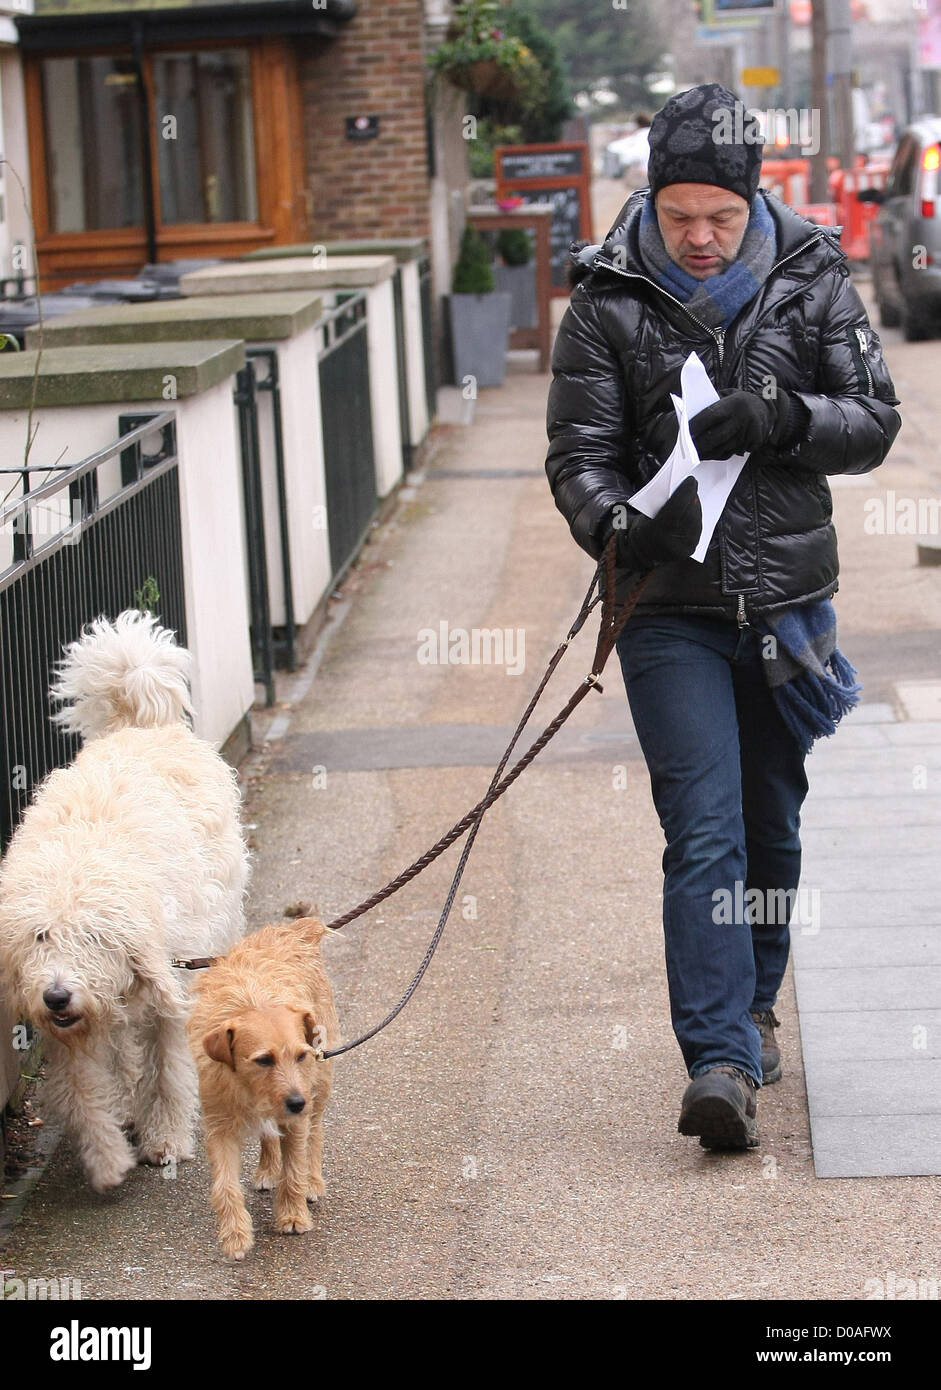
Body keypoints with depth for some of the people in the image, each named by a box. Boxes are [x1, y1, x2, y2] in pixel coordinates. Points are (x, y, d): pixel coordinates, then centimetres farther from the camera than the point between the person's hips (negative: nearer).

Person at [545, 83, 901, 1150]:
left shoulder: (811, 281, 0)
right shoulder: (608, 303, -5)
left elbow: (874, 421, -2)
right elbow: (579, 451, -6)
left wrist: (780, 418, -21)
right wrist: (610, 522, -27)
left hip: (790, 602, 3)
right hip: (671, 610, -2)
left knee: (772, 826, 16)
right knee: (705, 835, -11)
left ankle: (753, 1006, 36)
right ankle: (720, 1062, -13)